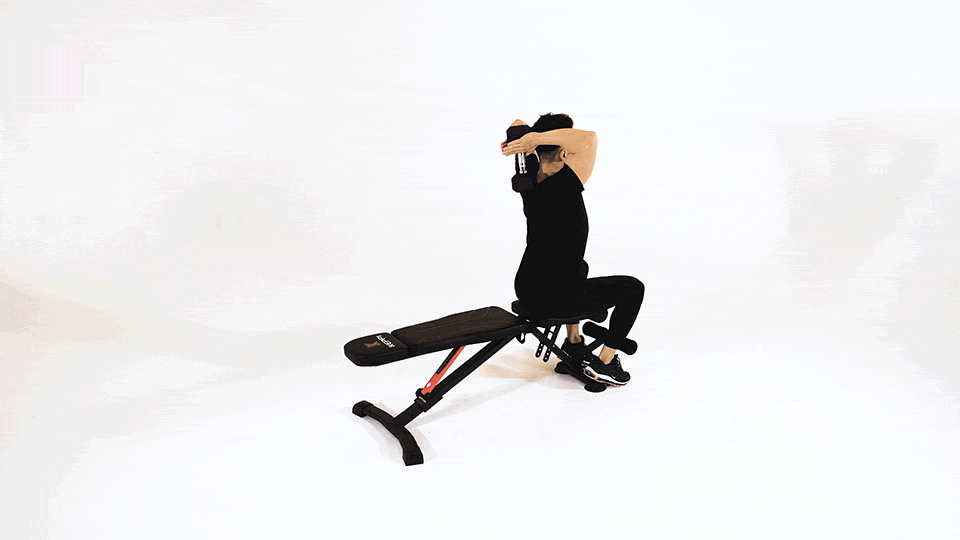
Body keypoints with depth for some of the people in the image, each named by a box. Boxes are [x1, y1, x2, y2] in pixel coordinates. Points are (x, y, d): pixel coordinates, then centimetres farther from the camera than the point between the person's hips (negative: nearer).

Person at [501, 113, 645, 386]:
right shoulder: (564, 187, -24)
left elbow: (518, 124, 13)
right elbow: (589, 139, -32)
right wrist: (536, 137, -30)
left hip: (526, 290, 8)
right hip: (554, 300, -8)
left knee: (578, 268, 39)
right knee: (633, 288, 12)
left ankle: (573, 342, 42)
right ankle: (604, 363, 14)